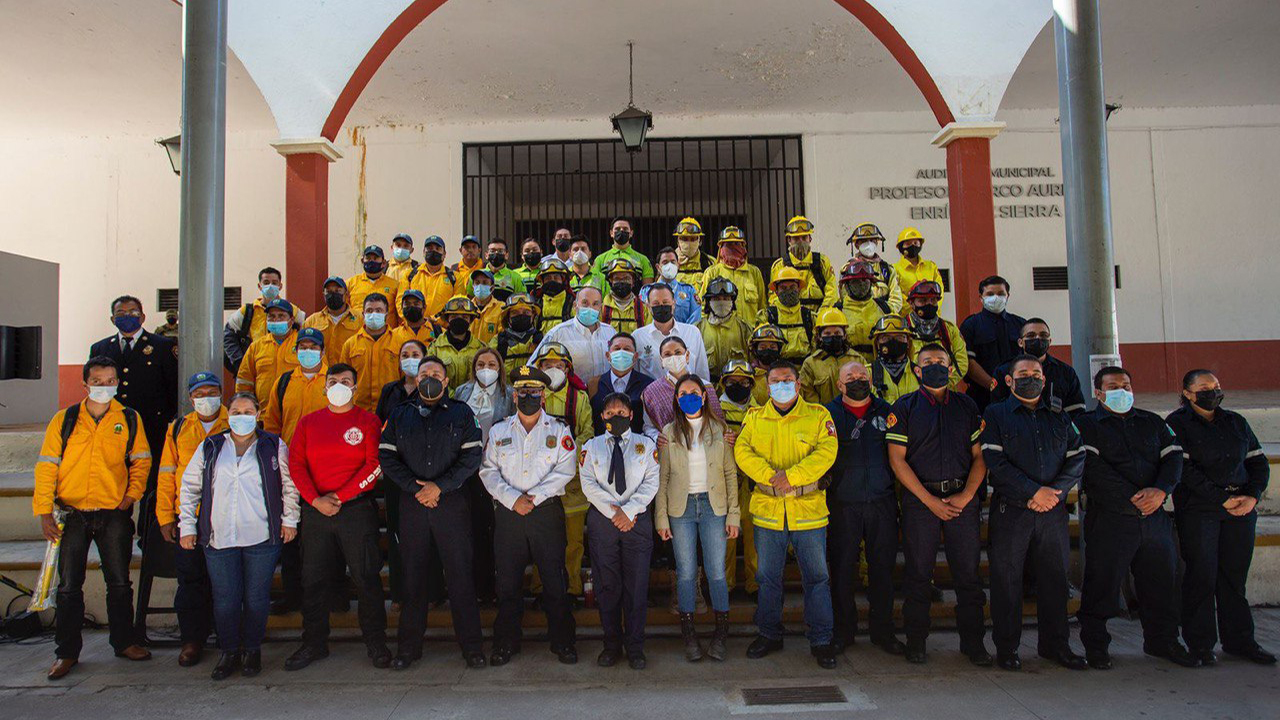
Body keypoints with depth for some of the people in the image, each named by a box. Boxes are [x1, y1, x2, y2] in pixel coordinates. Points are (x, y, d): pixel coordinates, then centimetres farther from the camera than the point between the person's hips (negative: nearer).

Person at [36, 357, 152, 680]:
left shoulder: (129, 419, 3)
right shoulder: (64, 420, 1)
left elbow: (141, 459, 8)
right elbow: (47, 465, 0)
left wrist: (132, 494, -4)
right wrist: (44, 510, -7)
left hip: (114, 514, 0)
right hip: (72, 515, 0)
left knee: (120, 583, 9)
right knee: (69, 586, 6)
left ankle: (124, 641, 23)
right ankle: (67, 651, 19)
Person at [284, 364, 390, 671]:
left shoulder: (368, 421, 2)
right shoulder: (308, 422, 11)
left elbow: (374, 464, -7)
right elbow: (296, 465, 4)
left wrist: (341, 496, -12)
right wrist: (315, 499, -10)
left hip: (357, 508, -3)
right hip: (315, 511, 3)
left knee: (366, 577, 1)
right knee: (314, 579, 9)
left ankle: (376, 642, 12)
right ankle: (314, 643, 23)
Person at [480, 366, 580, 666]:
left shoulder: (559, 430, 5)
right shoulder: (498, 432, 11)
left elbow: (564, 471, -5)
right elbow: (489, 472, 4)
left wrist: (534, 496, -14)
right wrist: (513, 498, -10)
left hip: (547, 511, -2)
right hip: (508, 514, 2)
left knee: (555, 579, 1)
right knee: (508, 581, 6)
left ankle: (562, 641, 14)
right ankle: (506, 642, 20)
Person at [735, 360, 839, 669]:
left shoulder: (818, 415, 3)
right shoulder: (754, 417, 9)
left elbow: (826, 451, -10)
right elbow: (742, 451, -3)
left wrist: (792, 475, -20)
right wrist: (770, 475, -18)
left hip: (809, 509, -2)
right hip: (767, 509, 2)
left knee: (816, 576, 5)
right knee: (767, 576, 12)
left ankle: (821, 640, 18)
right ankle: (769, 634, 27)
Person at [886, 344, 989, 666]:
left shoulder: (966, 406, 11)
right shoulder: (905, 407, 2)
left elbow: (979, 456, 8)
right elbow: (897, 459, -4)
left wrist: (965, 496, -6)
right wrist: (930, 500, -9)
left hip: (963, 498, 2)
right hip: (919, 498, -2)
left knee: (968, 572, 4)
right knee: (918, 573, 3)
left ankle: (972, 640, 17)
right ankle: (915, 641, 14)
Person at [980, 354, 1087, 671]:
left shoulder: (1059, 417, 16)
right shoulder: (995, 415, 4)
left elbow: (1077, 458, 8)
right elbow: (995, 461, -8)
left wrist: (1055, 491, -9)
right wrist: (1035, 491, -15)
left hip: (1053, 511, 4)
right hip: (1010, 511, -3)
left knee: (1055, 578, 10)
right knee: (1007, 580, 1)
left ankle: (1055, 644, 24)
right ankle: (1006, 648, 12)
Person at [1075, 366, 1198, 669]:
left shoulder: (1154, 423, 18)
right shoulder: (1085, 424, 2)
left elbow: (1173, 456, 6)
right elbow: (1092, 467, -10)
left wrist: (1161, 490, -12)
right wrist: (1132, 497, -15)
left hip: (1155, 516, 5)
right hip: (1109, 517, -5)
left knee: (1161, 582, 13)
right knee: (1102, 584, 0)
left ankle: (1163, 641, 30)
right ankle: (1095, 646, 12)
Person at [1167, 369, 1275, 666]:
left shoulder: (1236, 421, 16)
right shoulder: (1177, 423, -2)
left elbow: (1258, 462, 14)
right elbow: (1184, 469, -10)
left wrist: (1252, 496, -3)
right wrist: (1222, 499, -14)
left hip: (1241, 508, 5)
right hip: (1197, 510, -5)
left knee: (1235, 575, 7)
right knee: (1202, 575, -3)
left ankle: (1239, 640, 18)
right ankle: (1200, 643, 6)